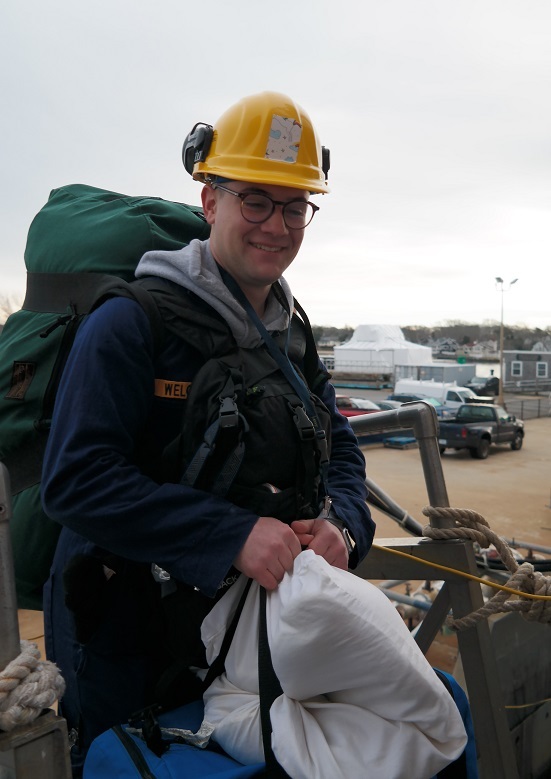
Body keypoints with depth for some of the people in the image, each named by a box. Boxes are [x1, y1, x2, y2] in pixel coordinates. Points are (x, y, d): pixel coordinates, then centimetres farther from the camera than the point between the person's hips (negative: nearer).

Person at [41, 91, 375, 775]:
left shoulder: (290, 334, 5)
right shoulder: (131, 322, -18)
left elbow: (339, 449, 7)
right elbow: (75, 480, -25)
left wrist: (339, 522, -16)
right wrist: (233, 534, -31)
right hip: (123, 640, -6)